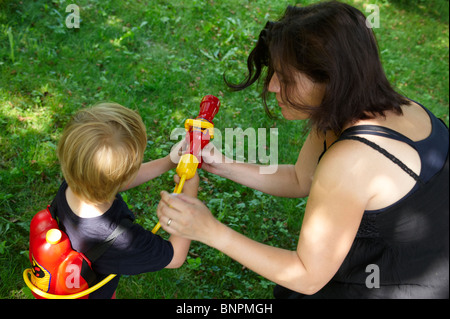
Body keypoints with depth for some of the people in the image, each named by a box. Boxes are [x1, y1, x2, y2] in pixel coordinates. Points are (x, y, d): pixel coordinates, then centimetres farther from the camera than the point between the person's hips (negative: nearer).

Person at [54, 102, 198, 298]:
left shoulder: (70, 187, -28)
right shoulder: (122, 240, -44)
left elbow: (121, 179, -7)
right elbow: (176, 257, -25)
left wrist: (171, 161, -7)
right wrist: (190, 191, -21)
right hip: (94, 293, -5)